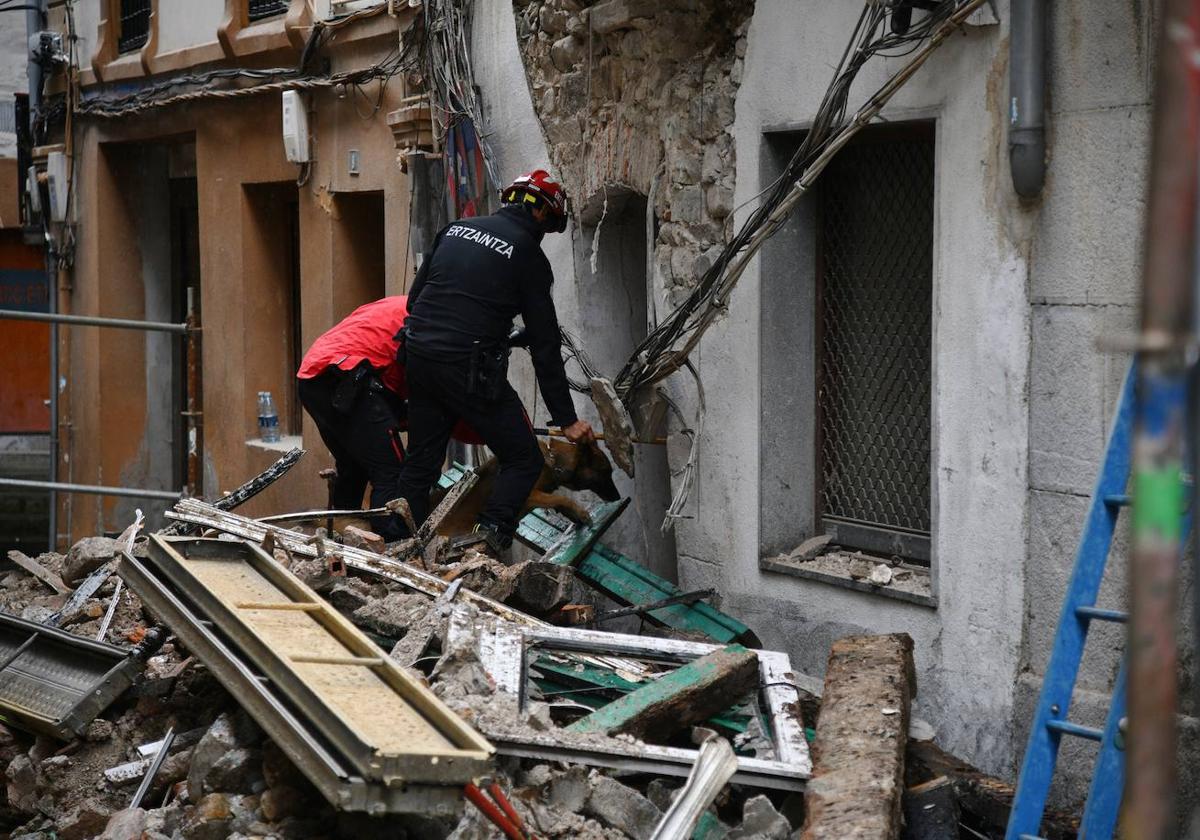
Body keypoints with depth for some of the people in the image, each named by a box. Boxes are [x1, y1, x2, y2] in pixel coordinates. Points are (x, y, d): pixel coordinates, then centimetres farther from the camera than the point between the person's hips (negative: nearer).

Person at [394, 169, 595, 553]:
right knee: (523, 461, 3)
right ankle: (489, 537, -14)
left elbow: (414, 296, 18)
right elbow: (544, 345, -3)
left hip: (419, 358, 6)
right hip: (471, 369, -6)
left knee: (420, 464, 15)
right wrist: (567, 420, 1)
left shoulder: (455, 229, 14)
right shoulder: (528, 256, -3)